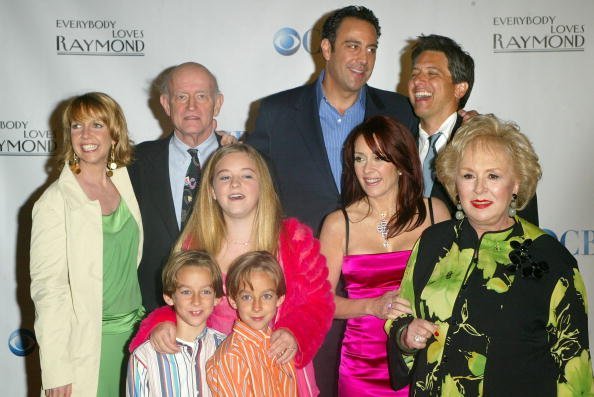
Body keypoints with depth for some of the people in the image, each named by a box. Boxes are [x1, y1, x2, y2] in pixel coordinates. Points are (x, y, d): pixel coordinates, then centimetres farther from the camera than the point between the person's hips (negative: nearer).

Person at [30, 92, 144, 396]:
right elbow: (47, 288, -13)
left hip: (133, 330, 5)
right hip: (87, 343, -5)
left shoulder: (124, 183, 3)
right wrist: (56, 370, -15)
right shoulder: (55, 202, -12)